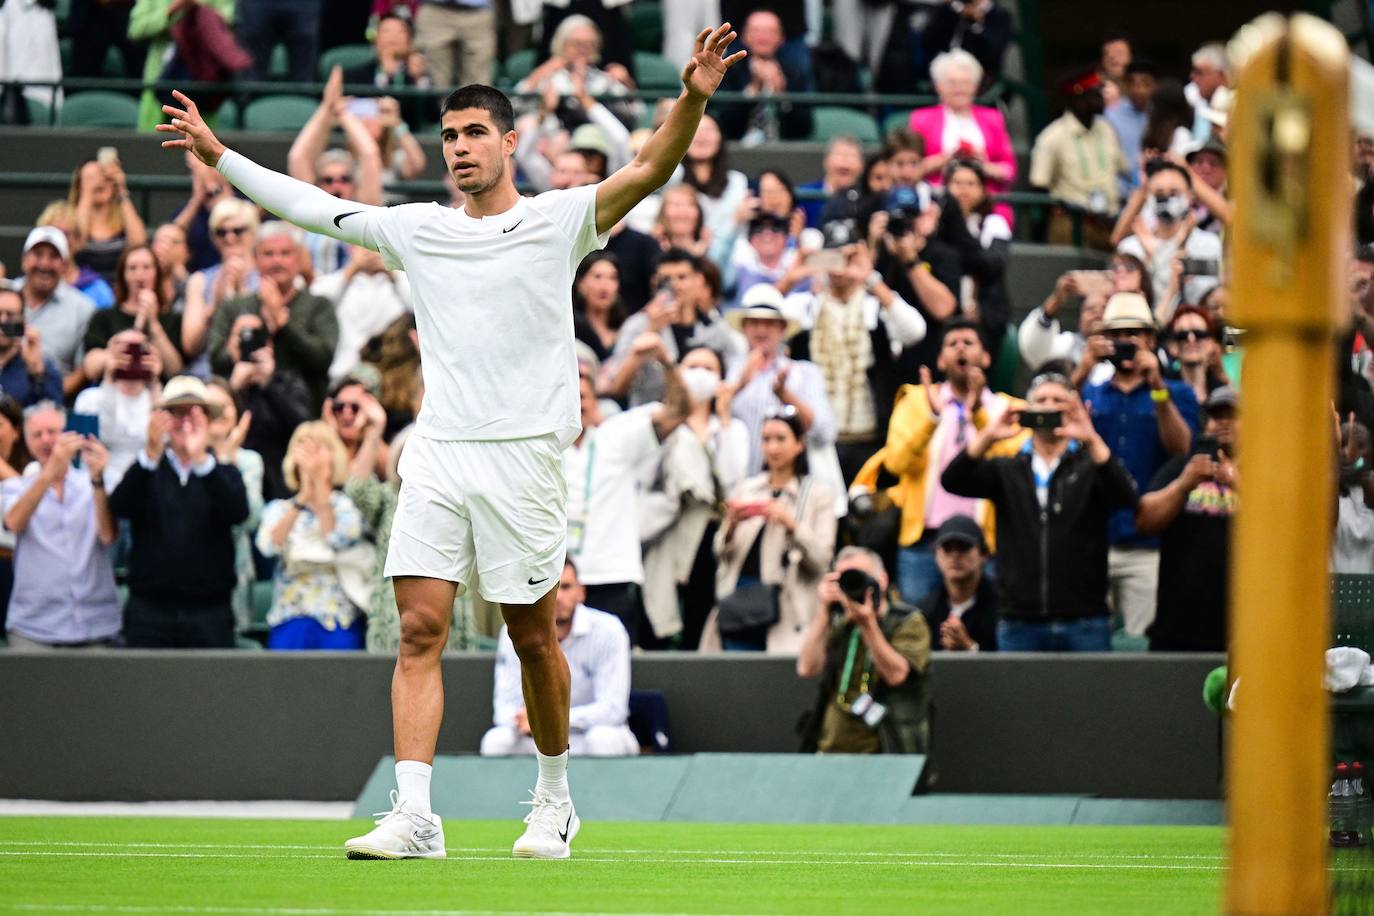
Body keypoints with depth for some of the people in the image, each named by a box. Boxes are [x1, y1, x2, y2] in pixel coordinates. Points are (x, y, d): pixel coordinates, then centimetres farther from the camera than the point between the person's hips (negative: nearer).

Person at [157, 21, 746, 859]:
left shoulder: (557, 220, 0)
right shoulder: (417, 229, 12)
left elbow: (648, 172, -13)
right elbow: (312, 205, 20)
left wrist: (693, 99, -29)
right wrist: (219, 155, 21)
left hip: (523, 453, -3)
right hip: (437, 453, 3)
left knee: (533, 637, 4)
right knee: (420, 630, -7)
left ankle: (555, 799, 23)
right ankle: (414, 817, -12)